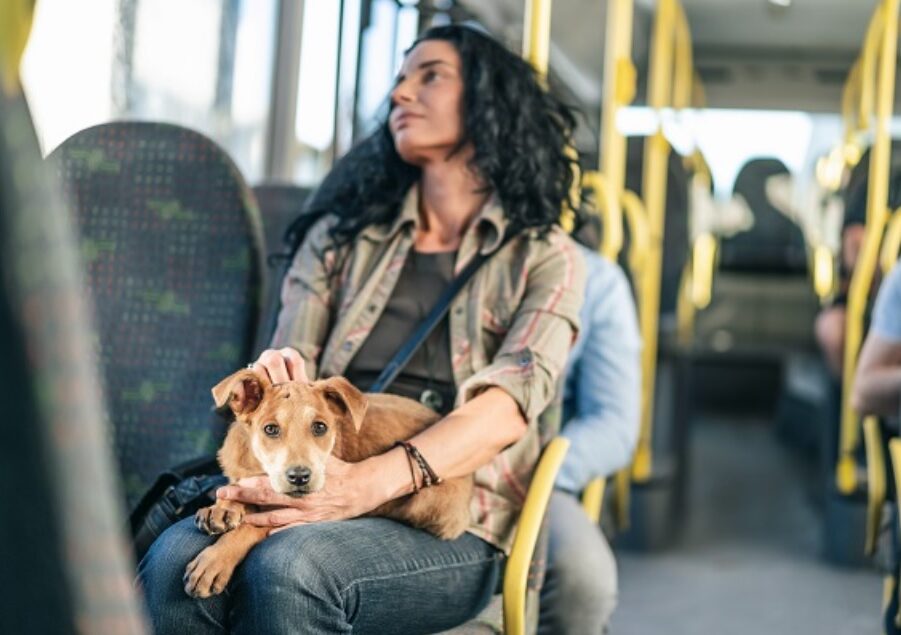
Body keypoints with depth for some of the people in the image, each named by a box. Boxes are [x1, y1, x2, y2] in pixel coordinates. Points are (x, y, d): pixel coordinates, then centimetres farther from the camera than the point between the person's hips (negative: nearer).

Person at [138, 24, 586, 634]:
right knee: (177, 559, -30)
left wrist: (367, 484, -26)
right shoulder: (343, 238, 21)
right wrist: (276, 383, -19)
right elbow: (288, 369, 9)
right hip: (317, 489, 3)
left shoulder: (545, 259, 9)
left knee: (288, 566, -34)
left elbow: (505, 410, -9)